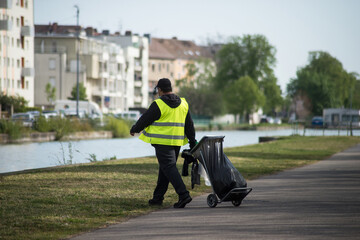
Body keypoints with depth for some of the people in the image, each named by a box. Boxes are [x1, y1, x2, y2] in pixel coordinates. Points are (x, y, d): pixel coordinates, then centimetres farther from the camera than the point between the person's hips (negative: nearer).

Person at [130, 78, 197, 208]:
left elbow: (145, 119, -2)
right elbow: (189, 124, 12)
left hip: (162, 142, -7)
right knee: (164, 168, 15)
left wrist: (134, 129, 16)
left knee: (169, 167, -9)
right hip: (177, 142, 7)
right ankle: (158, 196, 20)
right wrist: (192, 141, 17)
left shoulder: (158, 105, -10)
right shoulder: (183, 103, 10)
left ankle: (183, 194, -21)